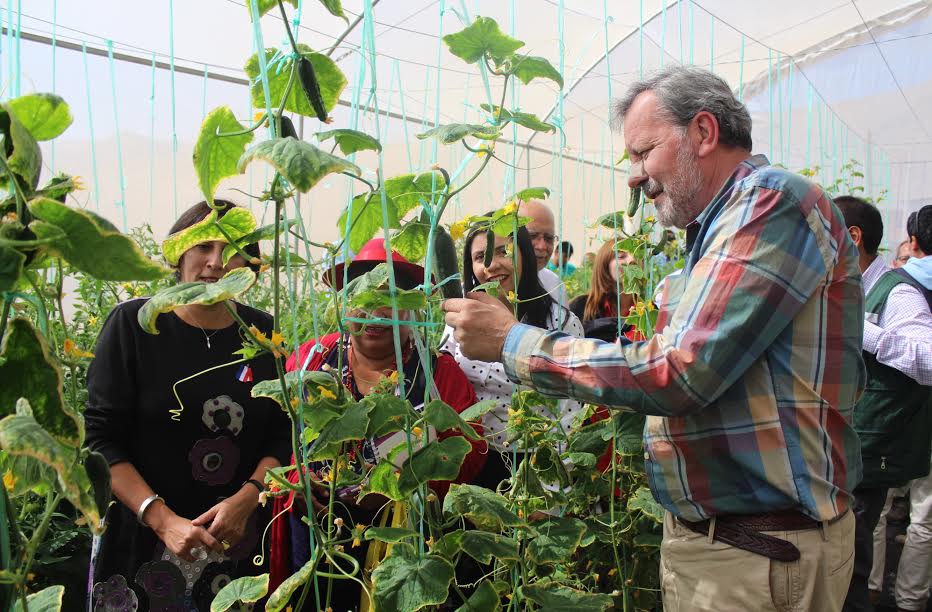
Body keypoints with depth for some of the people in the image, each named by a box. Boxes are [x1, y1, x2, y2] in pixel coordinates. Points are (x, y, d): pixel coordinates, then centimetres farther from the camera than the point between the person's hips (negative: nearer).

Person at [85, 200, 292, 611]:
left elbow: (282, 435, 3)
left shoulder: (263, 332, 1)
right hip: (142, 538, -2)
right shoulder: (133, 323, -7)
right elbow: (100, 439, -9)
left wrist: (246, 498, -14)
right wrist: (162, 519, -19)